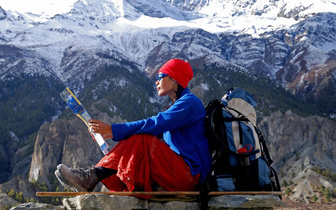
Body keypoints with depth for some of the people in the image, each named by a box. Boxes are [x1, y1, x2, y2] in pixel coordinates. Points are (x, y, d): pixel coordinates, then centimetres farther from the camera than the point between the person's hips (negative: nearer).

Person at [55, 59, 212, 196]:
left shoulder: (190, 102, -8)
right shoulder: (176, 105, 24)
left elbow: (155, 125, -21)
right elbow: (154, 132, 15)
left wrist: (114, 130, -21)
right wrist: (114, 132, 5)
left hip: (190, 174, -9)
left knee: (142, 141, -23)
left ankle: (92, 177, -25)